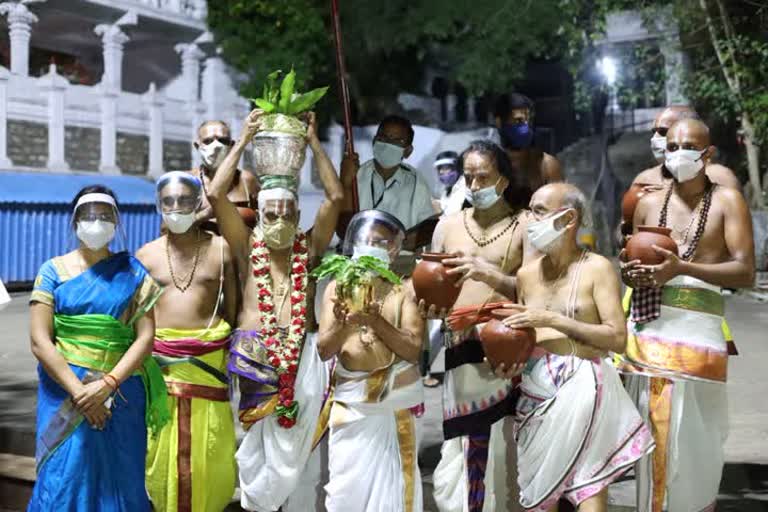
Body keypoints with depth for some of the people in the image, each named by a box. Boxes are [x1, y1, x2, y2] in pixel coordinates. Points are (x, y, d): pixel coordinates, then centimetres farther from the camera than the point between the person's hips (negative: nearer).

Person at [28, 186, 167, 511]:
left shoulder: (132, 272, 5)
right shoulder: (54, 271, 3)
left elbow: (146, 337, -3)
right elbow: (39, 341, -4)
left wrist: (108, 383, -15)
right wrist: (77, 390, -14)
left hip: (121, 393, 1)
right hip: (65, 390, -1)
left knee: (119, 477, 6)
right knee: (65, 479, -1)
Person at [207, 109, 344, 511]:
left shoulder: (309, 247, 13)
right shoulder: (247, 246, 9)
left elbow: (336, 196, 5)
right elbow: (215, 194, -1)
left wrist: (314, 143, 6)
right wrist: (243, 141, 1)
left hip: (301, 355, 1)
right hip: (254, 353, -1)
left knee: (296, 442, 2)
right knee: (259, 443, 1)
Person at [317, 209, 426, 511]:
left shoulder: (404, 290, 0)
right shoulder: (338, 287, 5)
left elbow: (413, 350, -9)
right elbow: (324, 351, -2)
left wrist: (376, 321, -22)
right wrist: (342, 324, -21)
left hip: (395, 402, -1)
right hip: (350, 402, 1)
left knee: (392, 485, 3)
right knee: (348, 486, 1)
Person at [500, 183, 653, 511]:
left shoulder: (597, 268, -2)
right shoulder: (526, 274, 13)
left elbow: (618, 338, -11)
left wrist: (553, 319, -15)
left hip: (582, 387, -5)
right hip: (535, 389, 5)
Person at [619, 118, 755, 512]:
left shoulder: (727, 201, 1)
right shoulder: (649, 203, 13)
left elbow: (745, 272, -7)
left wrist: (682, 268, -19)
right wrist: (629, 271, -4)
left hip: (698, 328, -3)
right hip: (647, 328, 3)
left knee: (694, 437, -4)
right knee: (653, 433, 4)